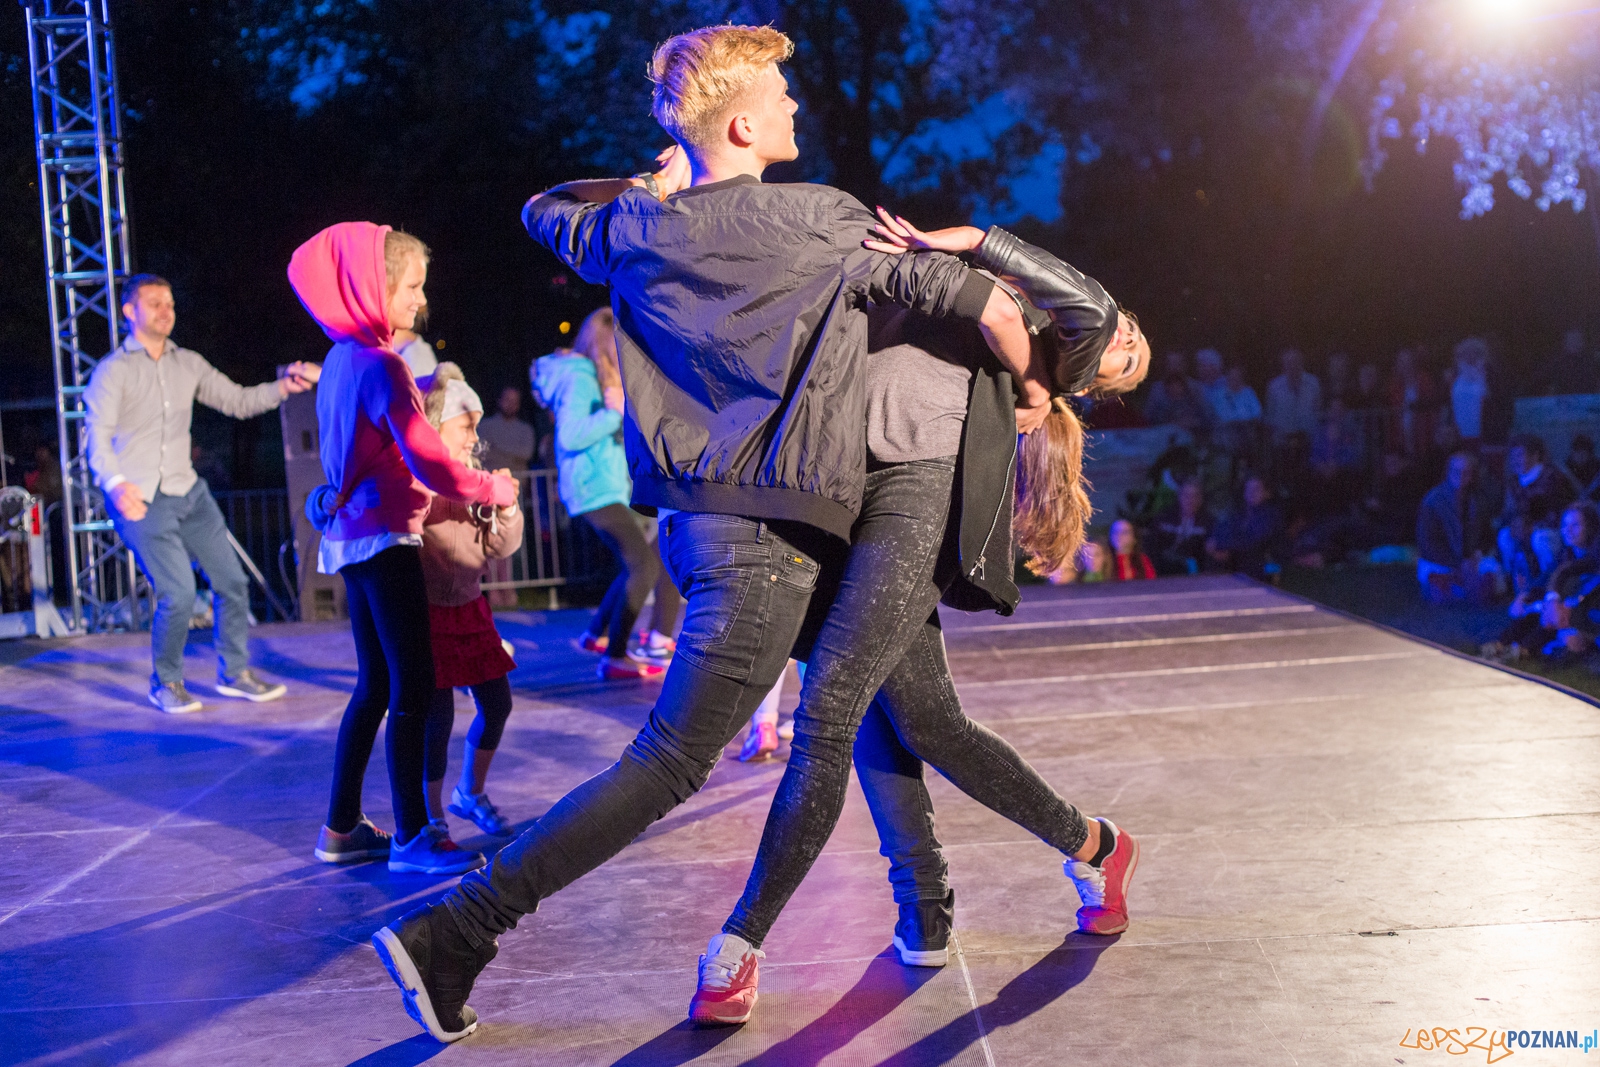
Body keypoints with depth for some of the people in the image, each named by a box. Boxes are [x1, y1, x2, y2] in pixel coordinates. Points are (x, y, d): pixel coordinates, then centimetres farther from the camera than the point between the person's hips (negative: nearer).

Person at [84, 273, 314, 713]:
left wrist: (284, 386, -6)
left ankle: (234, 672, 21)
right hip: (140, 500, -6)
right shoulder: (112, 371, -5)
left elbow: (238, 401, 11)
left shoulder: (188, 364, 11)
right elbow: (98, 437, -14)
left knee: (231, 581, 4)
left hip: (189, 493, 6)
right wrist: (115, 483, -33)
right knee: (178, 594, -14)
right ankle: (165, 684, 8)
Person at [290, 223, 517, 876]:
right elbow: (429, 465, -23)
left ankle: (342, 829, 20)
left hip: (351, 537, 10)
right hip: (384, 538, -10)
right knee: (412, 686, -5)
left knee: (375, 685, 15)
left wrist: (420, 389, 14)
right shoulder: (380, 365, -17)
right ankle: (412, 837, -2)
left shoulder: (342, 358, 11)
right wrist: (494, 489, -9)